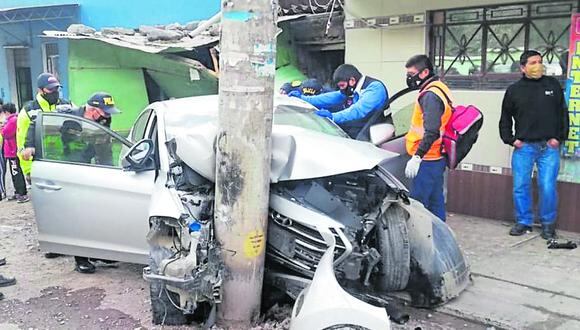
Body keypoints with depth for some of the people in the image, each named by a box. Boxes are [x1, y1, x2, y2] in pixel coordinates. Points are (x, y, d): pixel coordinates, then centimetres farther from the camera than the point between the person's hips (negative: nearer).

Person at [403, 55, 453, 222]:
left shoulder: (430, 95, -17)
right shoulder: (439, 89, 14)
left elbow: (431, 132, -25)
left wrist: (416, 157, -27)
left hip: (427, 160, -10)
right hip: (437, 158, 10)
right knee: (435, 201, 15)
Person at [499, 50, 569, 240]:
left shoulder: (553, 85, 6)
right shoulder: (514, 90, 6)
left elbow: (563, 114, 9)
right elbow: (505, 119, 13)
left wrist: (559, 138, 1)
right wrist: (511, 139, 3)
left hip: (549, 147, -1)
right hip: (523, 147, 1)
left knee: (548, 187, -4)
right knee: (521, 187, 2)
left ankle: (548, 224, 14)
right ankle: (524, 222, 18)